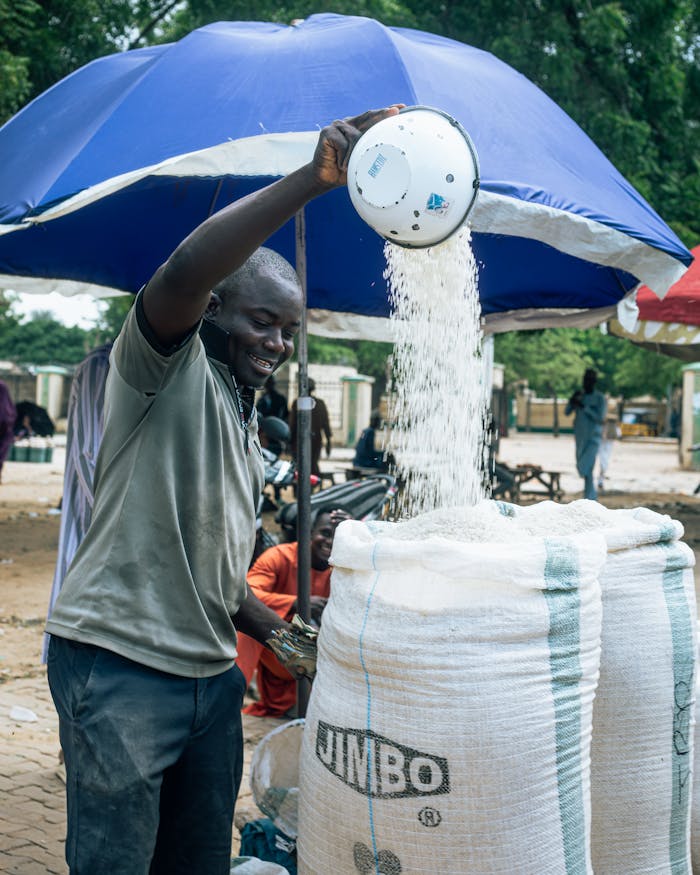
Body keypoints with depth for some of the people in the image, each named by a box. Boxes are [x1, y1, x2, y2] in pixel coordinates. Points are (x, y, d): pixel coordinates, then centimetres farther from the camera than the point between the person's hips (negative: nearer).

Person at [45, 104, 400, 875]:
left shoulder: (243, 419, 21)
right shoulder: (168, 364, -6)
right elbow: (185, 271, -30)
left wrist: (276, 630, 14)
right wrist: (313, 177, -36)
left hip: (209, 669, 9)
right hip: (120, 664, -8)